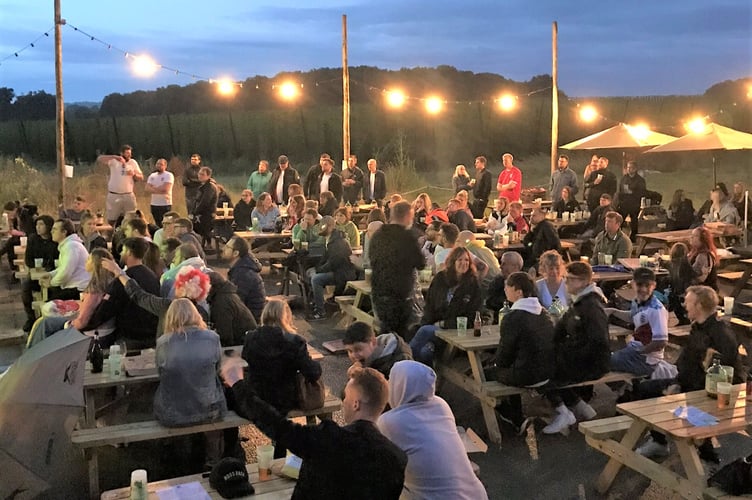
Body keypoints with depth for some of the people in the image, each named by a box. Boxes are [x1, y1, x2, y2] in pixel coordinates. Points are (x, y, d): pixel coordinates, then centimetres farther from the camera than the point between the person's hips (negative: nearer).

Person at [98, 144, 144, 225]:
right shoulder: (113, 161, -5)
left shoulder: (133, 162, 4)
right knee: (111, 220, 6)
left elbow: (141, 177, 6)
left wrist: (134, 174, -16)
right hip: (114, 195, -2)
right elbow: (99, 160, -19)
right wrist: (114, 157, -28)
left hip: (128, 195, 2)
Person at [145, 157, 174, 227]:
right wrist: (159, 190, -14)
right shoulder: (152, 175, 12)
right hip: (154, 204, 6)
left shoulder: (169, 175, -6)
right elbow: (147, 189, 0)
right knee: (157, 225, 13)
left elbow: (165, 188, -18)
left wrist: (154, 188, -4)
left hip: (165, 204, -6)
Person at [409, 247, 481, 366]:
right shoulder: (440, 278, 10)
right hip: (434, 325, 2)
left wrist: (444, 324, -7)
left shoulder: (473, 284, 1)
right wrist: (426, 323, -6)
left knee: (425, 331, -29)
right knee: (425, 351, -29)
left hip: (454, 329, -2)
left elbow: (471, 316, -1)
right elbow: (429, 305, 11)